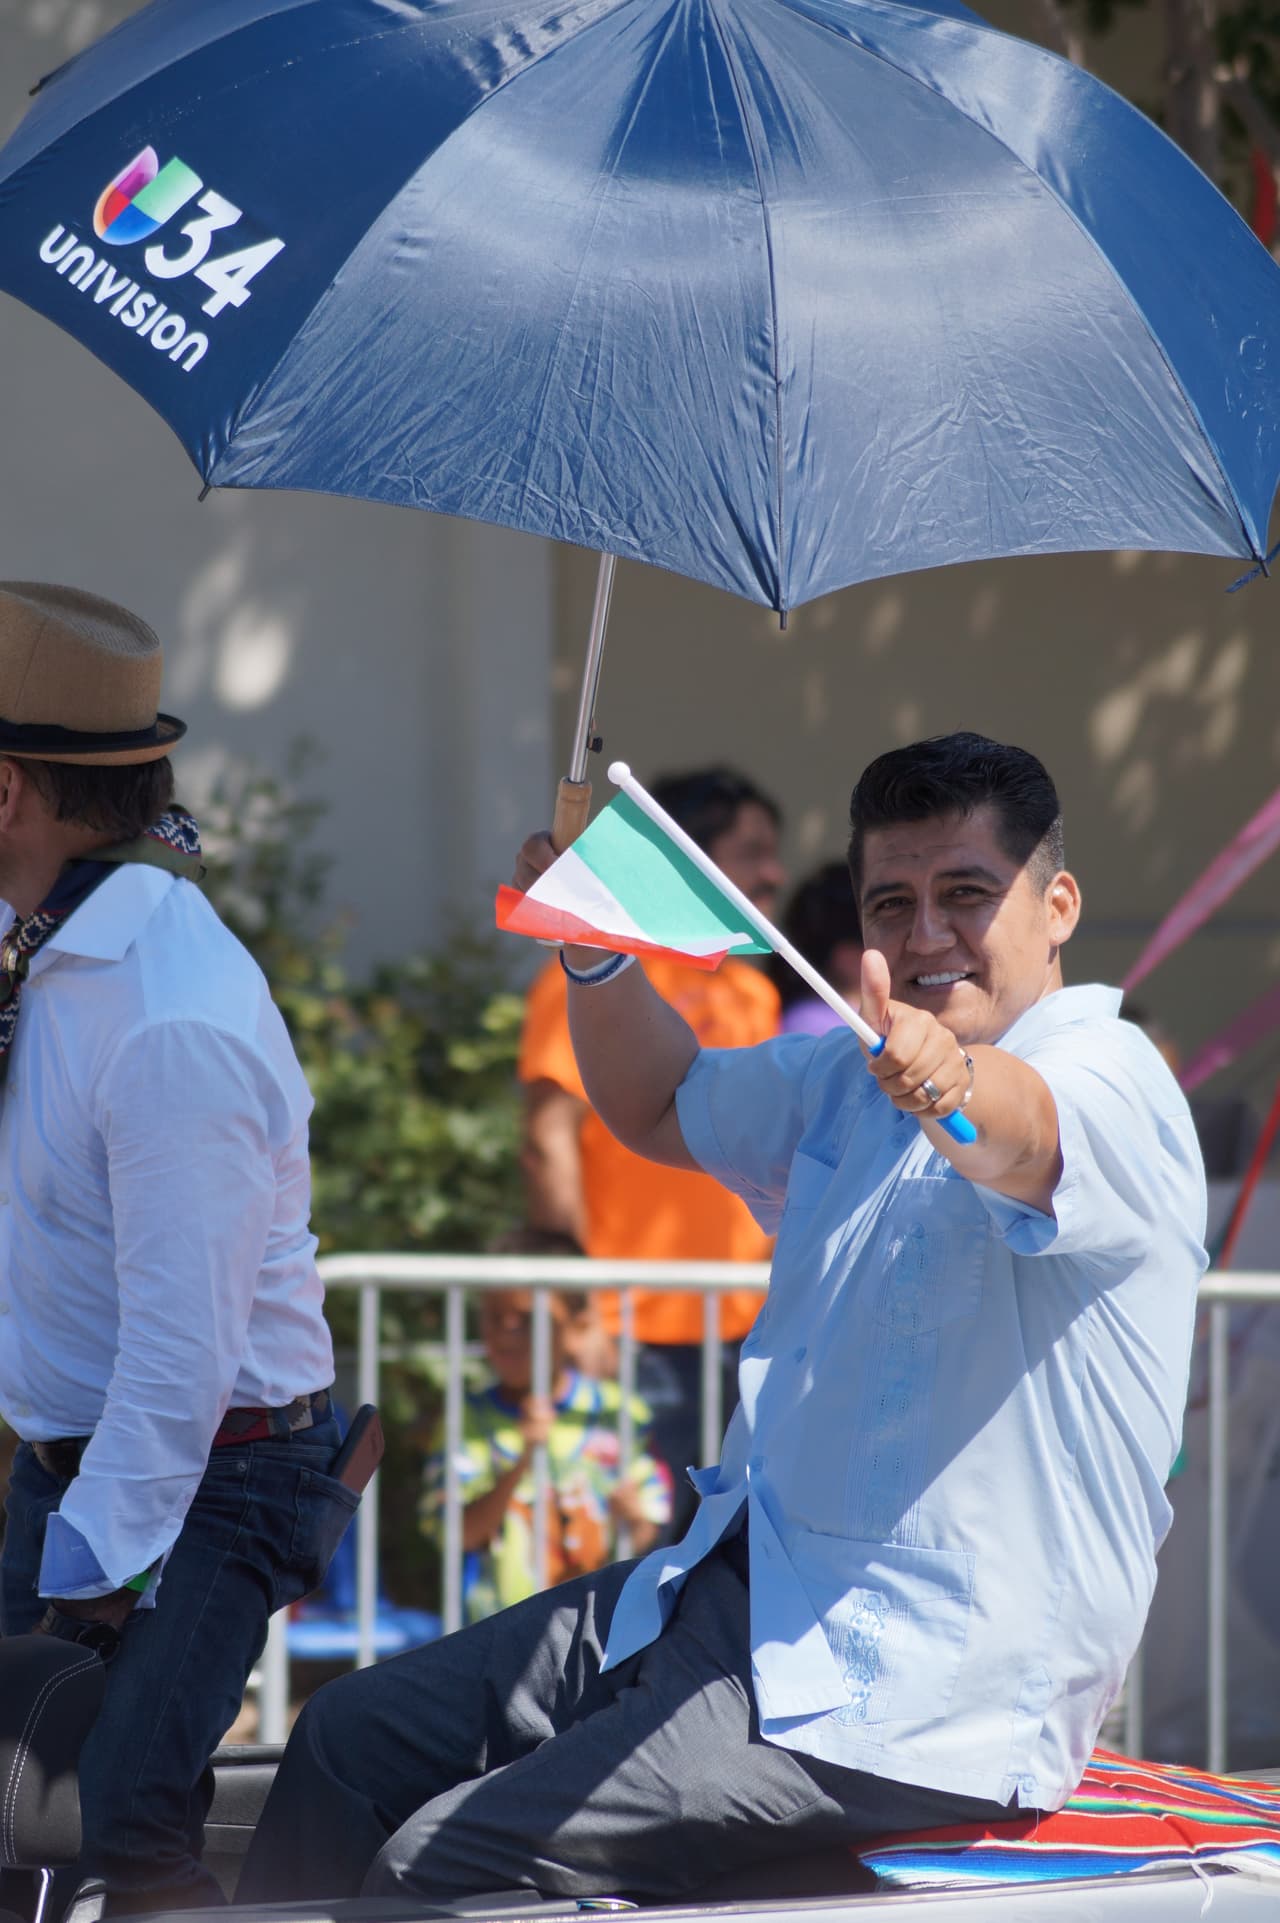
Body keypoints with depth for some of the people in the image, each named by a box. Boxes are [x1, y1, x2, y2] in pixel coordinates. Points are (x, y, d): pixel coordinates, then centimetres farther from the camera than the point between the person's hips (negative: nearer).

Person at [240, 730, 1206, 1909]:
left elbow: (1024, 1133, -38)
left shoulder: (1112, 1082, -13)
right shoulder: (851, 1079, 15)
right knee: (353, 1740, 8)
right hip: (739, 1589, 10)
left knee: (439, 1863, -20)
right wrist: (598, 951, 13)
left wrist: (948, 1082, -61)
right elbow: (664, 1109, 32)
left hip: (908, 1698, -9)